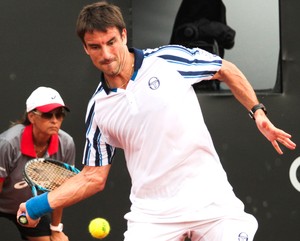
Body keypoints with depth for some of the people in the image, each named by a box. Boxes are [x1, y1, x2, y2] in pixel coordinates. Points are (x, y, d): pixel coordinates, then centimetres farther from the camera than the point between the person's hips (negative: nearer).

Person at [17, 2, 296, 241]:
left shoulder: (168, 59, -3)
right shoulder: (98, 109, 4)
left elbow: (226, 70, 11)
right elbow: (94, 177, 10)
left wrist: (258, 112, 1)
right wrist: (41, 204, 1)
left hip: (210, 200, -2)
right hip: (153, 214, 2)